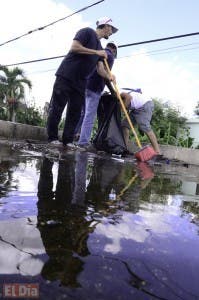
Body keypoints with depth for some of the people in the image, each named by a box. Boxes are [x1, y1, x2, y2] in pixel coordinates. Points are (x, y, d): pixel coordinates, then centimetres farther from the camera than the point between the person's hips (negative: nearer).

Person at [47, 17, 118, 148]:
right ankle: (52, 137, 5)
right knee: (57, 107, -5)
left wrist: (108, 76, -12)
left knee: (75, 112, 2)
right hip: (66, 76, -7)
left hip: (80, 82, 8)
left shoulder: (100, 47, 20)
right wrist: (96, 52, -13)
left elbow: (100, 68, 10)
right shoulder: (87, 32, 0)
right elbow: (74, 47, -15)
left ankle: (68, 140, 7)